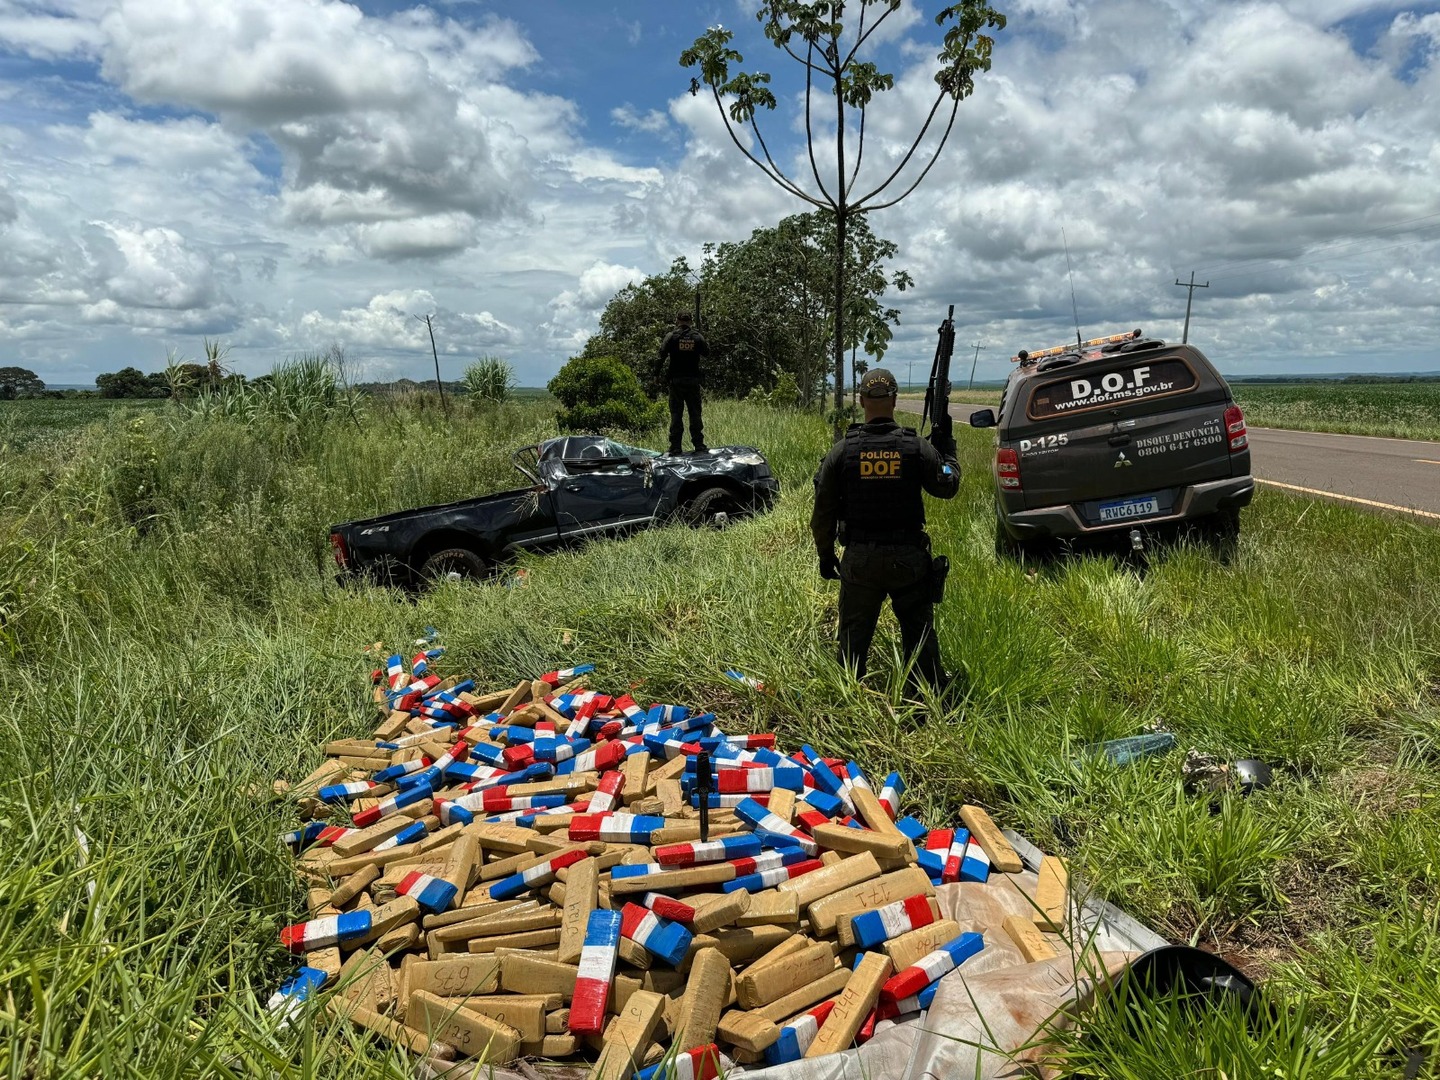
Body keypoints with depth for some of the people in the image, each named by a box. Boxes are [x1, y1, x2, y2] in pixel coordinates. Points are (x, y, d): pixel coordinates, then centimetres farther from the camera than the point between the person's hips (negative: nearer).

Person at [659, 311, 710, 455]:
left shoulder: (671, 336, -5)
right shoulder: (697, 337, 0)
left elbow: (662, 354, -12)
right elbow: (706, 353, 7)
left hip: (676, 380, -1)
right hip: (693, 379, 1)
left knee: (676, 413, 3)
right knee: (695, 412, 7)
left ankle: (675, 447, 1)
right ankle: (699, 445, 5)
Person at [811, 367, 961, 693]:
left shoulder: (842, 451, -6)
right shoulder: (917, 448, -7)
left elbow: (823, 511, -2)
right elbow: (948, 486, 7)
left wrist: (825, 554, 10)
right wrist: (947, 450, 23)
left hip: (859, 559, 0)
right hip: (909, 557, 0)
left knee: (853, 635, 12)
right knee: (920, 633, 13)